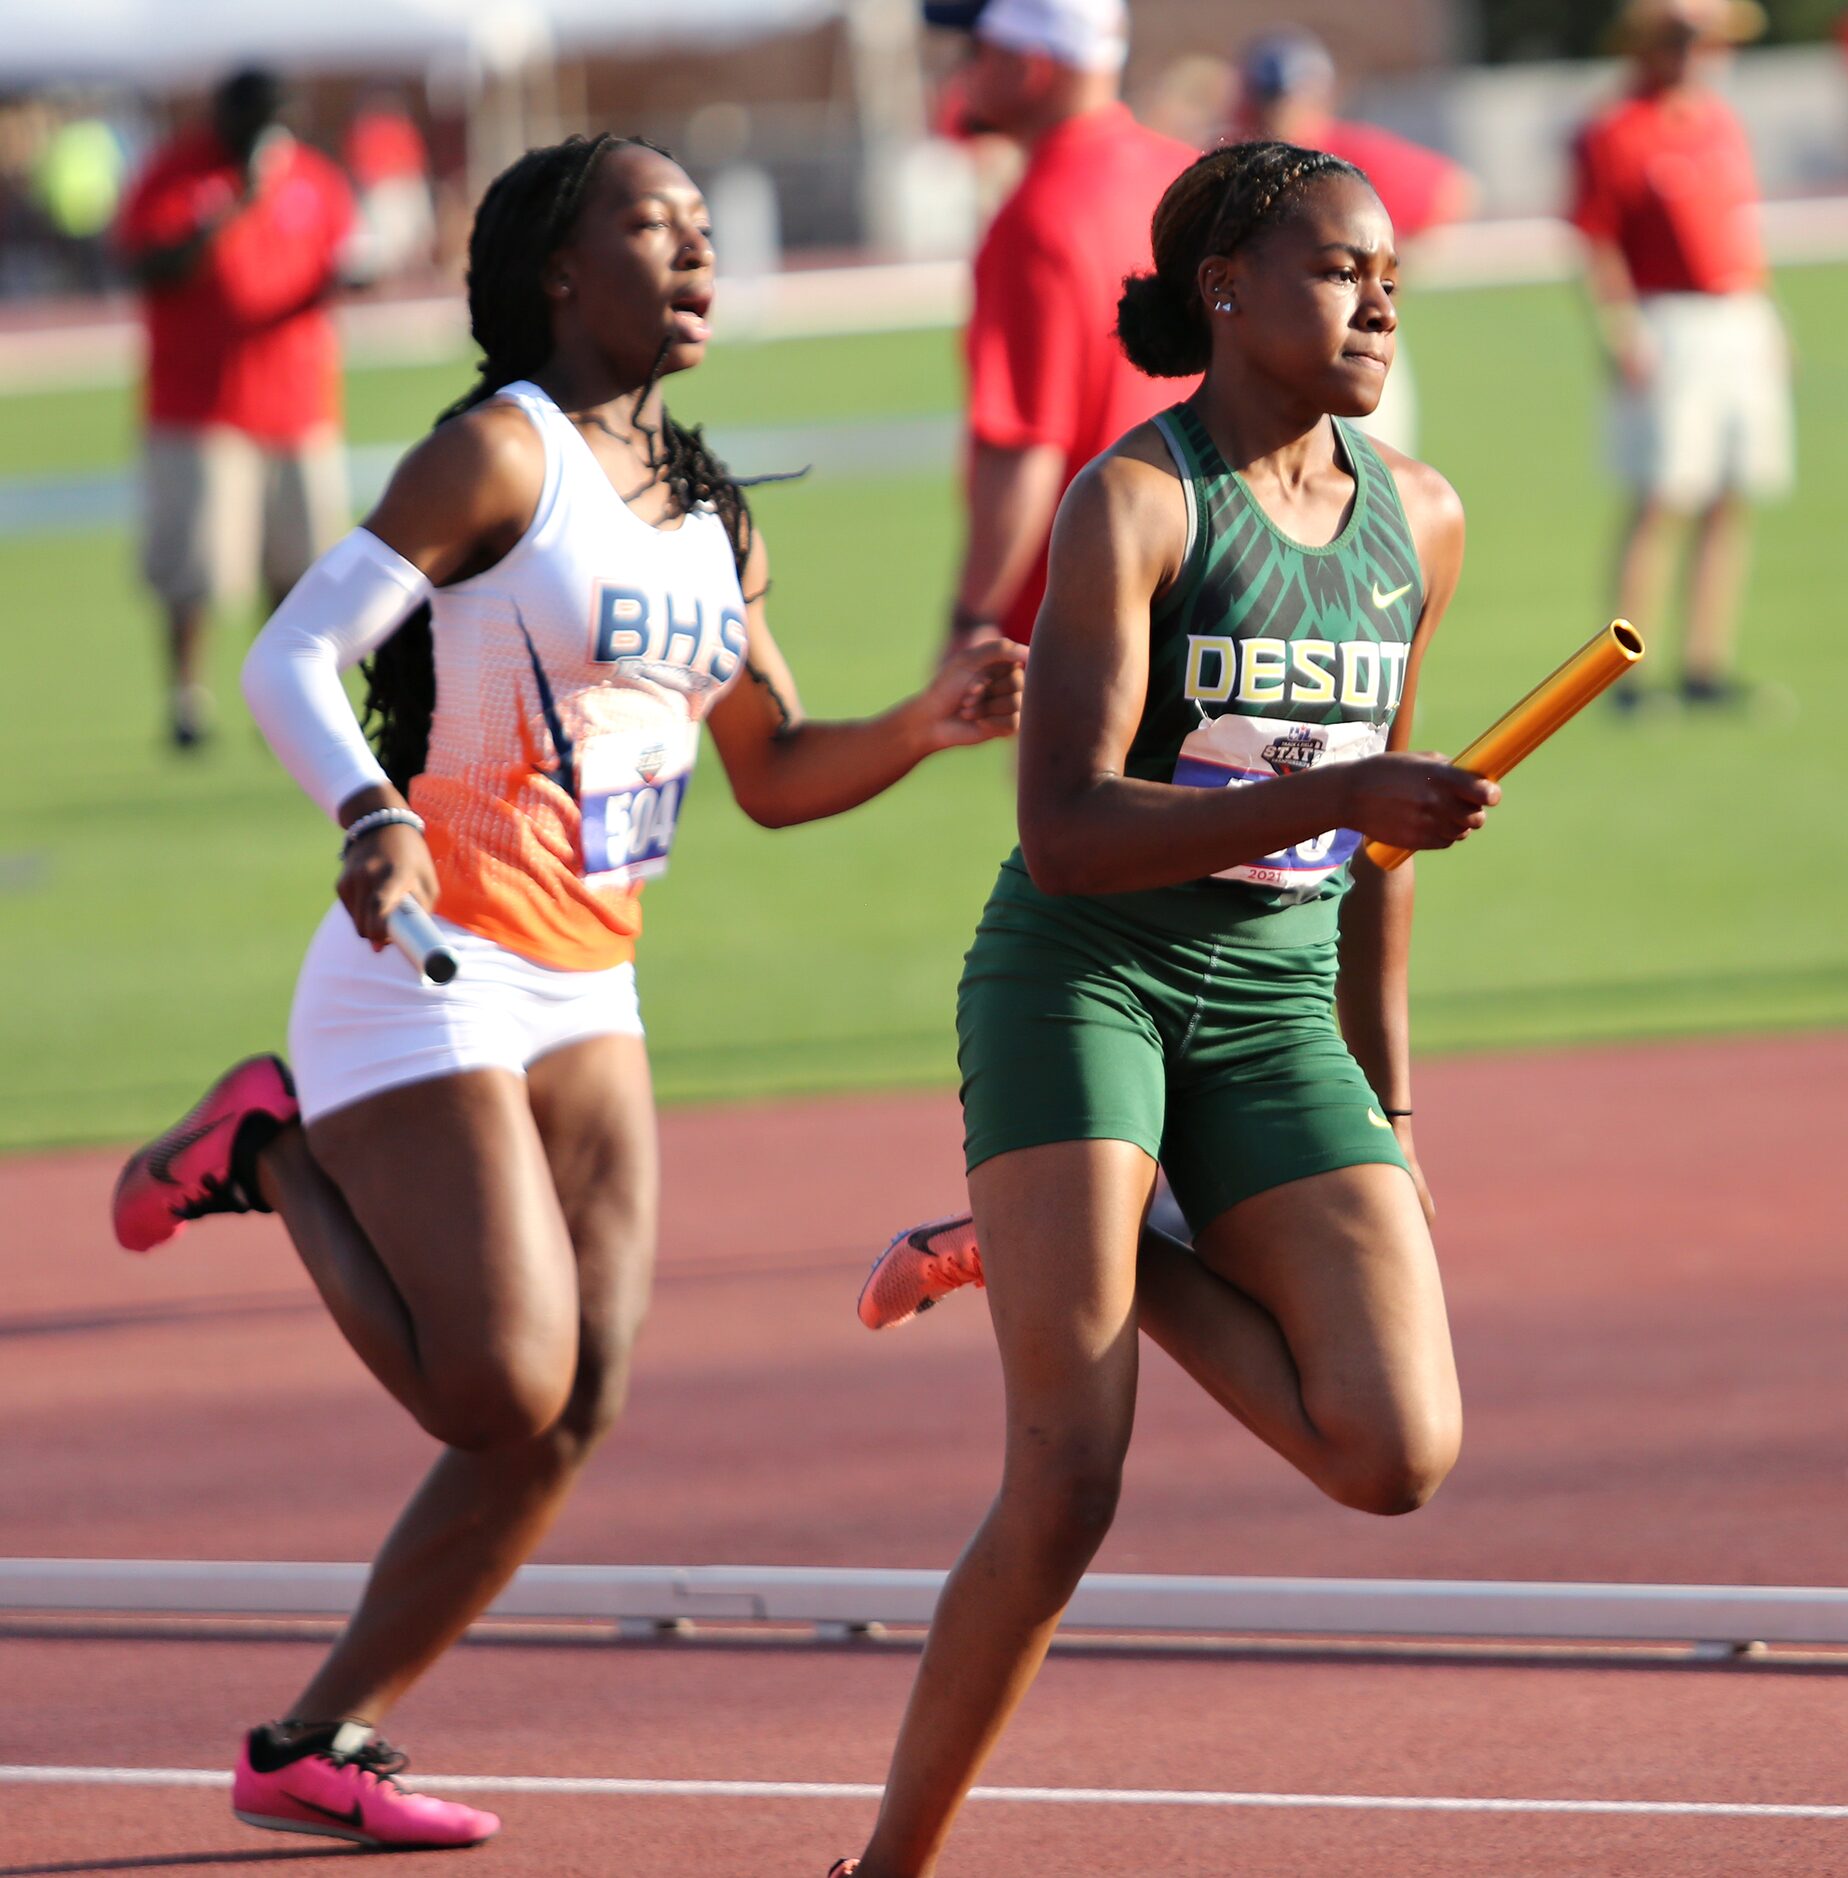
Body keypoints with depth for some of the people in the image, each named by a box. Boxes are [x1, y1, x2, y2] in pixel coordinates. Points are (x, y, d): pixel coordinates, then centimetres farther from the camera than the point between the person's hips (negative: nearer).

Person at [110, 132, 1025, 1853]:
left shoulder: (709, 517, 13)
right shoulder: (501, 454, -10)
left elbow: (775, 774, 21)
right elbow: (290, 656, -16)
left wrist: (932, 723, 2)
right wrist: (373, 816, -35)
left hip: (583, 998, 8)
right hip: (427, 979, -8)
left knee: (570, 1419, 0)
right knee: (504, 1389, -15)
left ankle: (315, 1746, 10)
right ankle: (276, 1156, 10)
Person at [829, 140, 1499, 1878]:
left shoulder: (1418, 519, 8)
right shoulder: (1130, 505, -11)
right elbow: (1066, 835, -19)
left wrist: (1383, 1100, 20)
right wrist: (1340, 795, -29)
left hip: (1276, 1018, 5)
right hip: (1079, 987, -5)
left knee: (1397, 1459, -14)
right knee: (1067, 1494, -15)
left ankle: (1076, 1253, 10)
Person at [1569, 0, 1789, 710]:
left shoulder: (1722, 120, 15)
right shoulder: (1610, 136, -7)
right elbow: (1597, 247, -9)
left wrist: (1767, 320, 19)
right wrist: (1623, 337, -18)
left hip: (1743, 324, 7)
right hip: (1668, 325, -7)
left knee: (1730, 506, 6)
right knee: (1660, 502, -11)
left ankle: (1707, 666, 12)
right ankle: (1625, 675, -8)